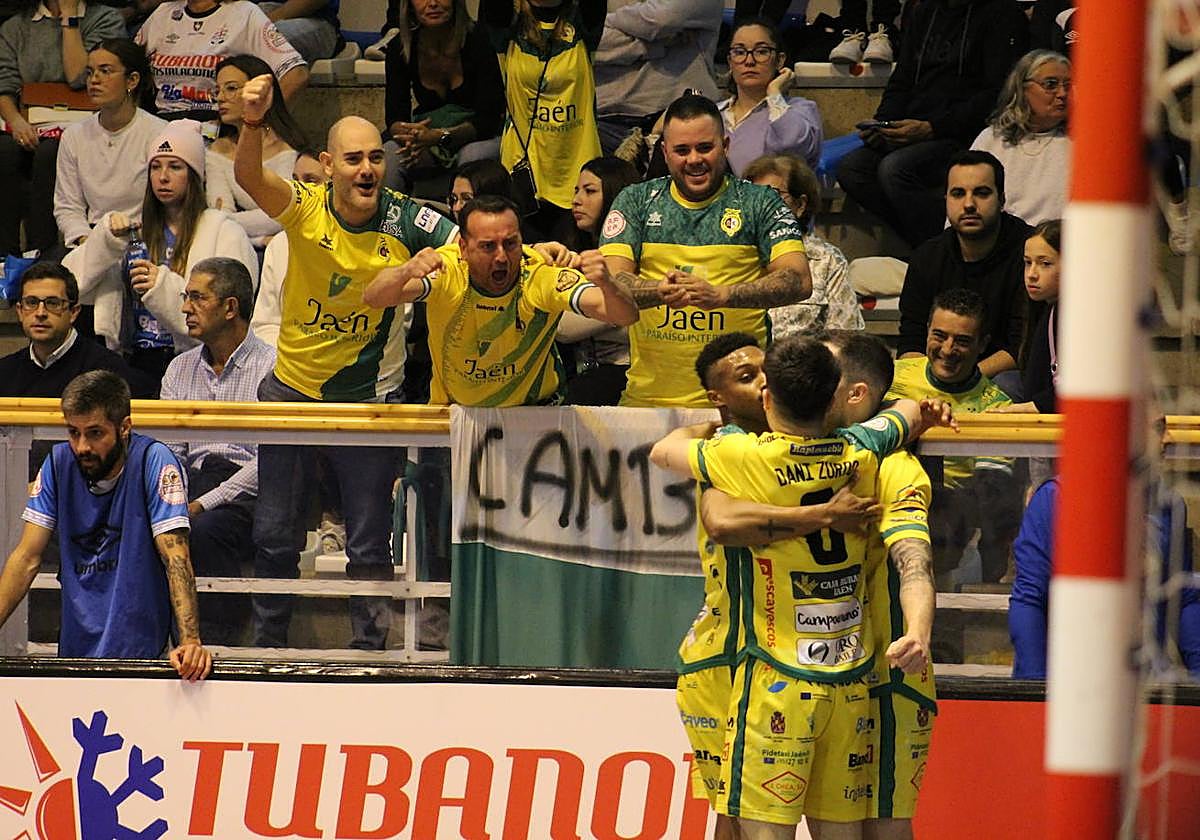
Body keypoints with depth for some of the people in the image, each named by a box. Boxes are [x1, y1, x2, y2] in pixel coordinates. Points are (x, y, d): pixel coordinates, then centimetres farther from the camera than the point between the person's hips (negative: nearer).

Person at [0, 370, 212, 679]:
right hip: (76, 648, 4)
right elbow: (27, 558, 4)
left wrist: (190, 641, -28)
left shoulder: (154, 462, -9)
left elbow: (175, 558, -15)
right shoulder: (60, 463, 2)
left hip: (139, 650, -4)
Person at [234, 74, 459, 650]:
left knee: (369, 545, 6)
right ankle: (268, 643, 28)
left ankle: (370, 646, 20)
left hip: (366, 398, -1)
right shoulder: (304, 209, -15)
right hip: (291, 388, 1)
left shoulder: (403, 220, -14)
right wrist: (252, 125, -55)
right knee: (275, 535, 11)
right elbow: (248, 177, -33)